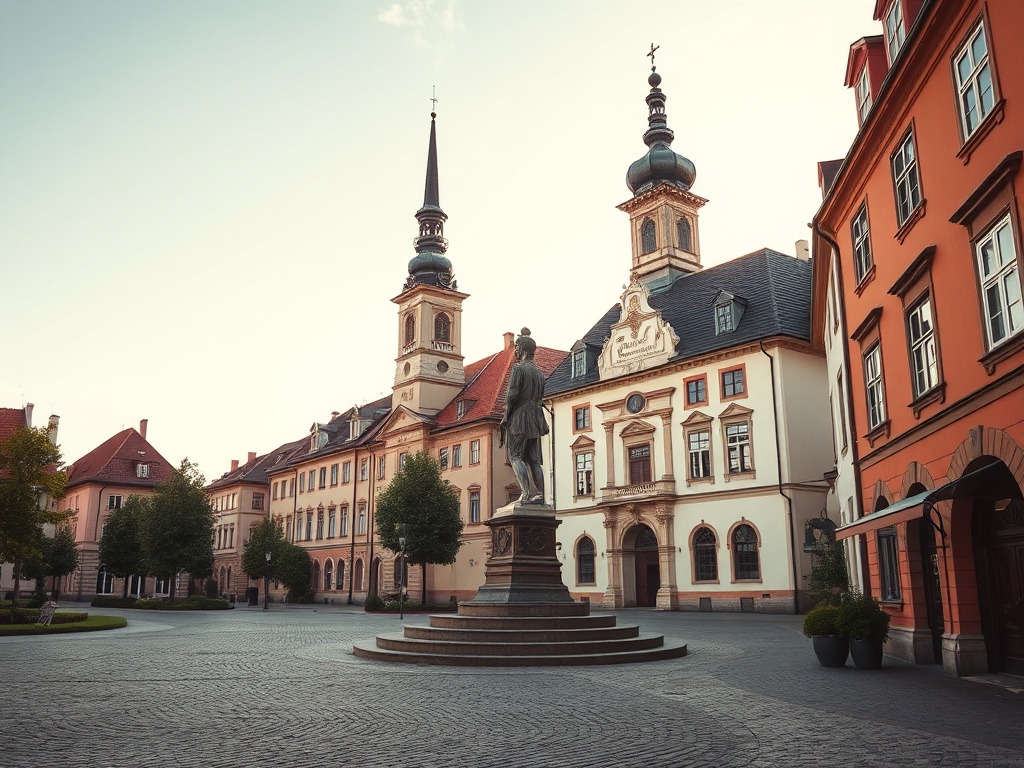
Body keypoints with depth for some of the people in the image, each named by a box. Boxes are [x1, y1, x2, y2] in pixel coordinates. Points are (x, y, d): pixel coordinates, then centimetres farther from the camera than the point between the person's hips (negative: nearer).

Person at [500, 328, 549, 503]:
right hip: (536, 417, 7)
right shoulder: (539, 372, 15)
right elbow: (540, 397, 16)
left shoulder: (518, 368, -8)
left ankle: (527, 493, -18)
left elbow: (512, 394, -14)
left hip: (519, 416, -7)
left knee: (515, 455, -6)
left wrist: (505, 416, -7)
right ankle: (540, 494, 2)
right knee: (533, 458, 8)